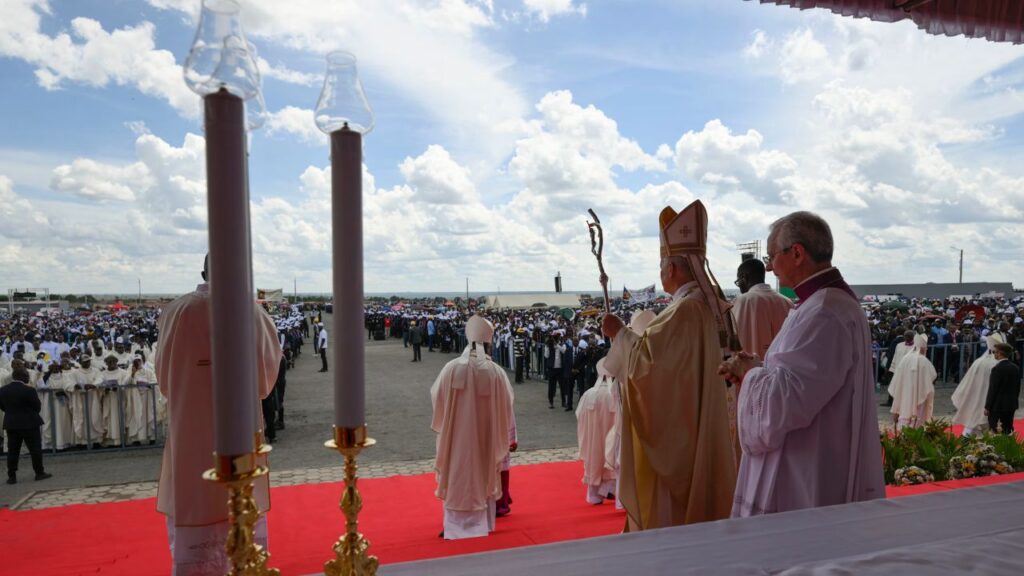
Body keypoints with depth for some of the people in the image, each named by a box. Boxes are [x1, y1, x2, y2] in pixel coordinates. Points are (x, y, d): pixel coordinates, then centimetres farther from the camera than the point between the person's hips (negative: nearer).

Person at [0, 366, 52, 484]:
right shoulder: (29, 390, -17)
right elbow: (38, 407, -10)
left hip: (11, 424, 5)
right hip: (29, 423, -5)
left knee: (12, 450, 10)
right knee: (35, 449, 4)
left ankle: (11, 476, 11)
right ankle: (39, 472, 10)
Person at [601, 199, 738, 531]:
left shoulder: (684, 311, -23)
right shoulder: (708, 305, 7)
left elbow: (646, 359, -27)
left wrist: (619, 333, -13)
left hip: (674, 433, -9)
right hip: (699, 429, 10)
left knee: (668, 511, 4)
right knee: (694, 505, 20)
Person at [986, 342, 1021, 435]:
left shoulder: (997, 368, -18)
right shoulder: (1016, 367, 4)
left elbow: (993, 389, -16)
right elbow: (1018, 387, 10)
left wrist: (987, 407, -9)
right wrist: (1014, 400, 22)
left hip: (998, 405, -7)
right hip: (1011, 405, 7)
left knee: (995, 433, -1)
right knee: (1008, 430, 14)